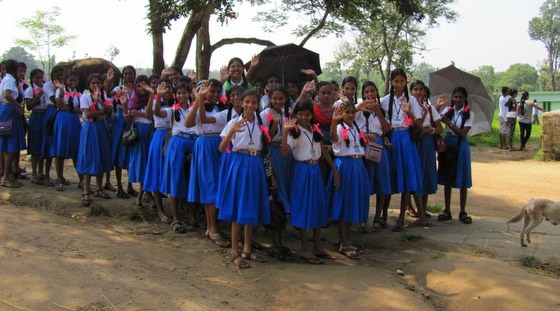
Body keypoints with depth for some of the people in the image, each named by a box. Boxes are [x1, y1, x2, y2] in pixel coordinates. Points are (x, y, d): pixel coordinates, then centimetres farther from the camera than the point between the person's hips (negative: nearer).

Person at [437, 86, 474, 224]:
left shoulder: (469, 114, -2)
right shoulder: (447, 110, 6)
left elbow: (463, 133, -14)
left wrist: (448, 122, -17)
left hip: (461, 146, -2)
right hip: (448, 144, 2)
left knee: (462, 180, 2)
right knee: (447, 178, 6)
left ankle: (462, 212, 11)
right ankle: (447, 211, 14)